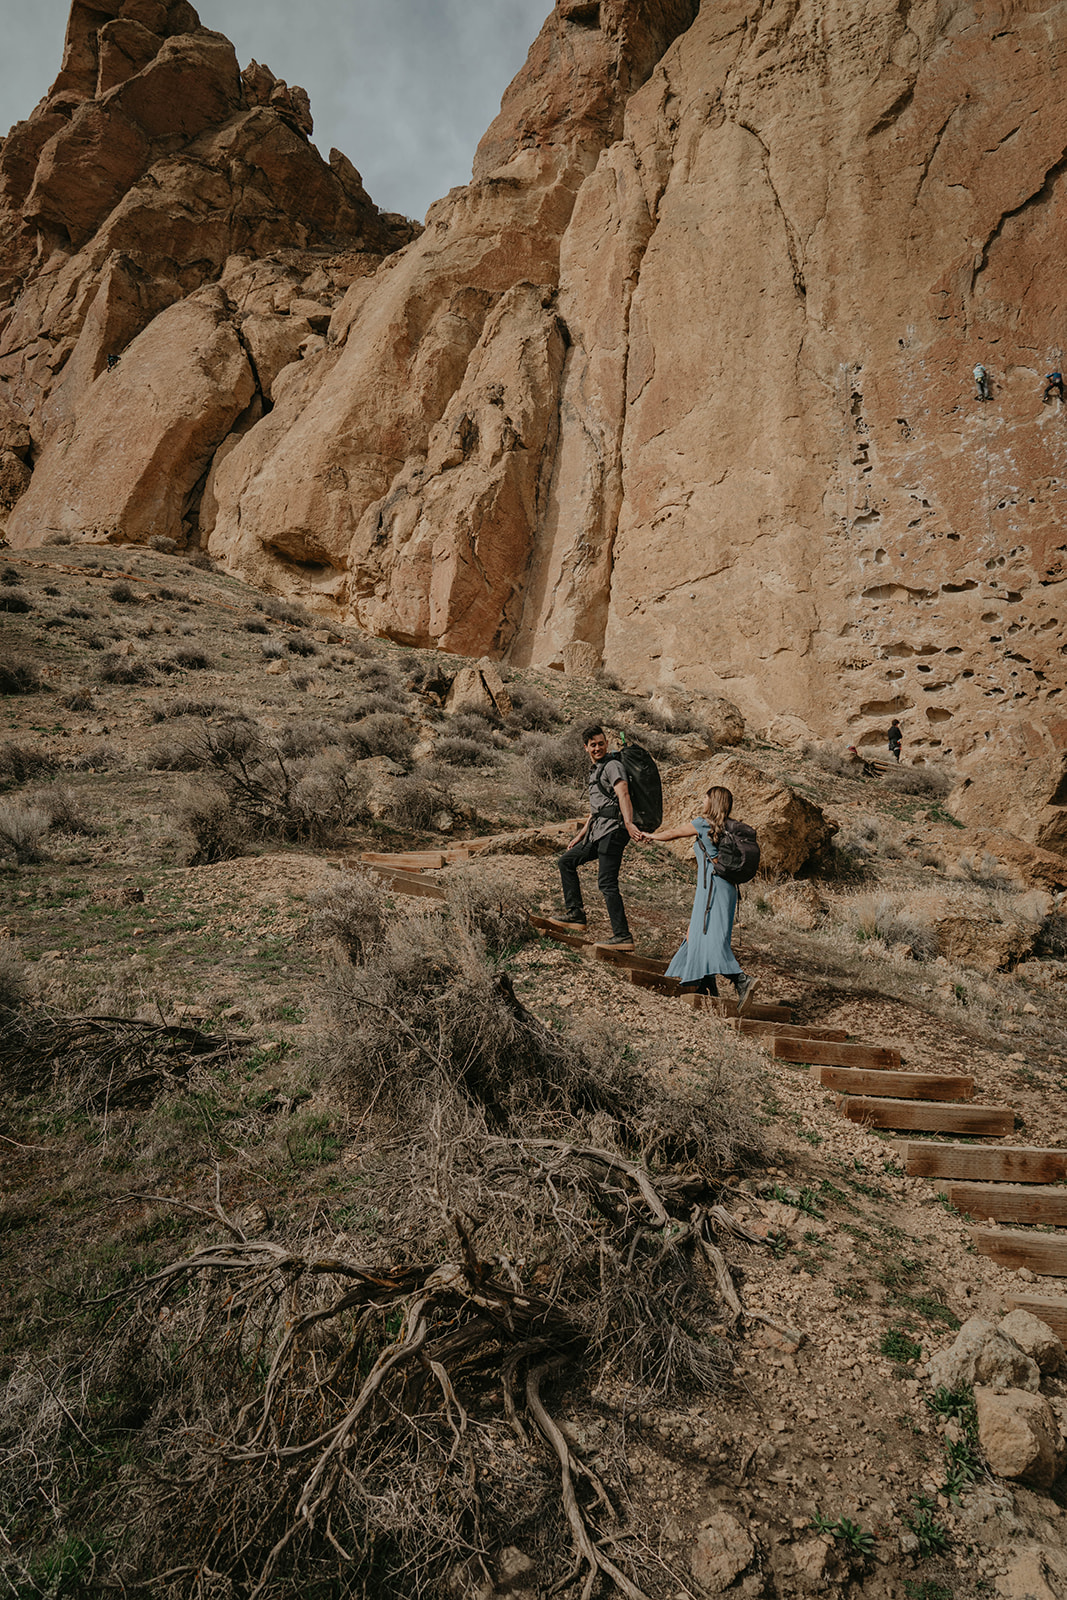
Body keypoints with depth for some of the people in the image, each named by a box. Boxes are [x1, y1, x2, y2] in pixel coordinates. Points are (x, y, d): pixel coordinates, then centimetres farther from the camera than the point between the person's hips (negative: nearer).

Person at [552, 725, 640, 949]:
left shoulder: (613, 766, -7)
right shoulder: (596, 771, 23)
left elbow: (623, 794, -25)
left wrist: (628, 823, -40)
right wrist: (580, 836, 32)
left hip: (613, 830, -10)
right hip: (599, 832, 10)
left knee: (607, 883, -14)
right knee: (566, 861, 15)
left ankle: (623, 936, -13)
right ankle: (575, 914, 15)